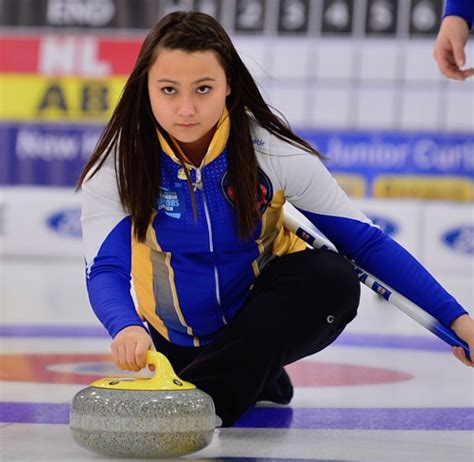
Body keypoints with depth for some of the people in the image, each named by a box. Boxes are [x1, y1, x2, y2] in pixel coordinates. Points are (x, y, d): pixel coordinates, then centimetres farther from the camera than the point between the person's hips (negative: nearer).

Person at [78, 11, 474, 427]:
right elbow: (105, 269, -26)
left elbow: (364, 240, -14)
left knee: (334, 279, -29)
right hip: (179, 343, 3)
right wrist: (127, 327, -51)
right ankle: (257, 382, 12)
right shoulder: (118, 164, -19)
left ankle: (201, 399, -29)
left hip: (266, 314, -2)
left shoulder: (273, 152, -20)